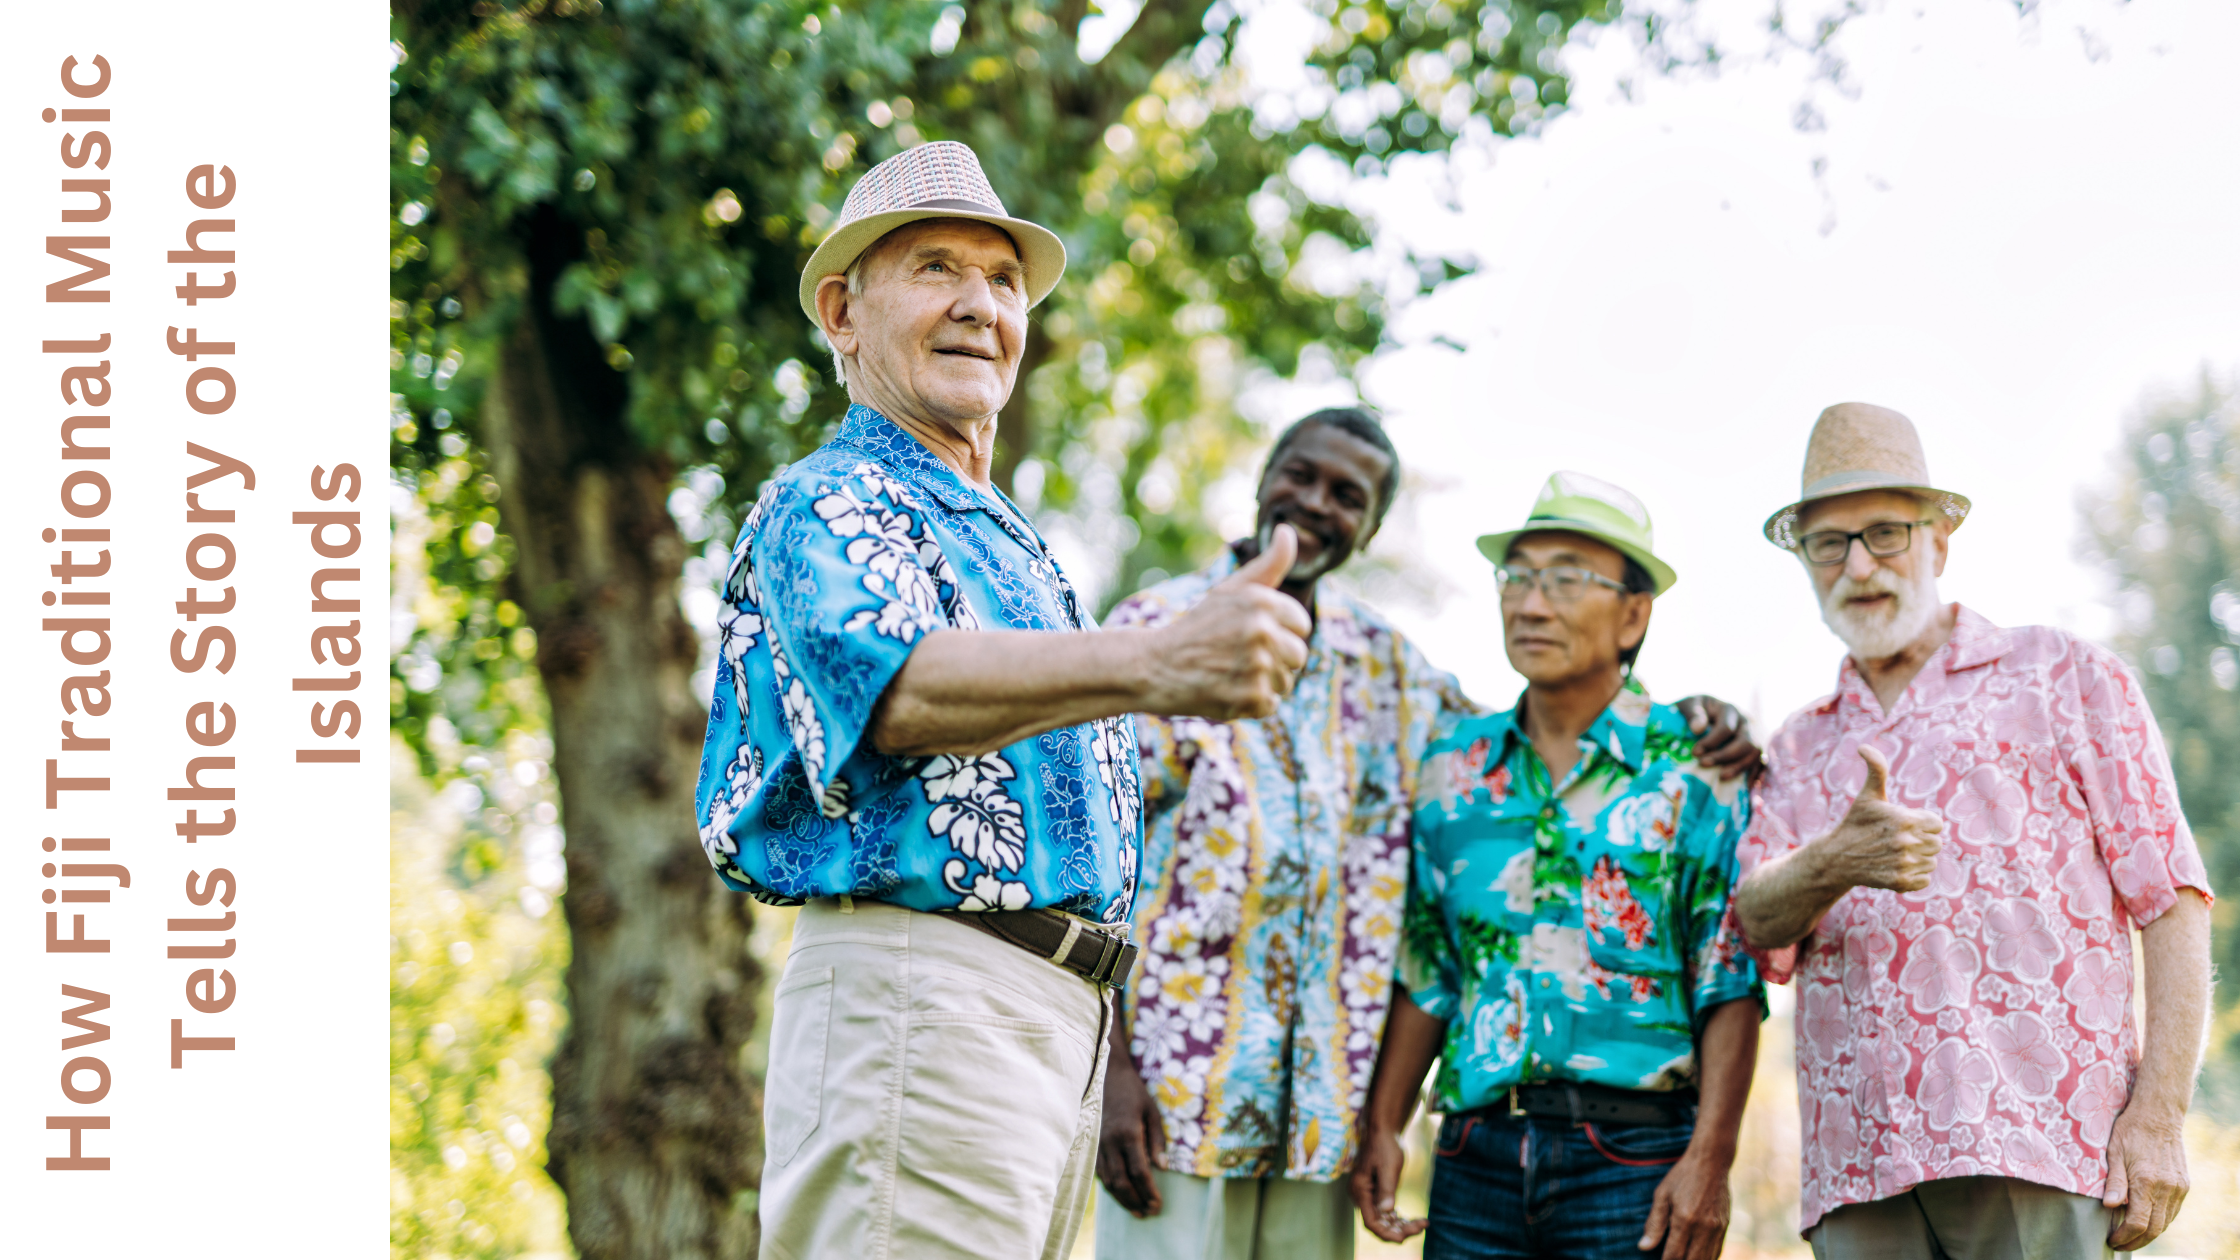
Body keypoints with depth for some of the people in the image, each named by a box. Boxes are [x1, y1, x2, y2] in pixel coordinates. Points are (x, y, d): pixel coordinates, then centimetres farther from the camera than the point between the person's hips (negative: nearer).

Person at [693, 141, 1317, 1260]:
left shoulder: (1015, 544, 27)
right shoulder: (824, 506, -5)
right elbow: (902, 686, -27)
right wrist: (1158, 666, -44)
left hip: (1058, 1028, 9)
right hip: (910, 998, -9)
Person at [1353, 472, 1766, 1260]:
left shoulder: (1694, 771, 0)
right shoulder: (1453, 768, 12)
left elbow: (1732, 988, -4)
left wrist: (1710, 1159, -12)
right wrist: (1381, 1128, 6)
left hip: (1635, 1159, -3)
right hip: (1476, 1156, 4)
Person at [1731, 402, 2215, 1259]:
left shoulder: (2061, 676, 14)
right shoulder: (1800, 753, 25)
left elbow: (2172, 901, 6)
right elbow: (1759, 920, 6)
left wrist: (2158, 1117, -7)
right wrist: (1835, 866, -19)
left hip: (2033, 1144, -4)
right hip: (1858, 1169, 4)